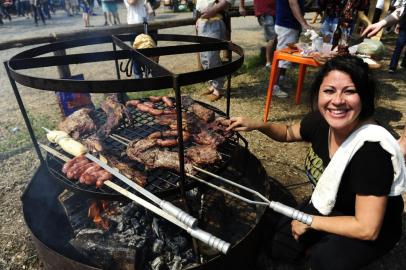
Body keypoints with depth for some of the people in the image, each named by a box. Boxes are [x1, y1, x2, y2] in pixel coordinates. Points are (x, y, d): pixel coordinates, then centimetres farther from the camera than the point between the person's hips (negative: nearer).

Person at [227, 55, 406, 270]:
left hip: (372, 229, -5)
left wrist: (309, 221, -18)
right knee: (275, 245, -1)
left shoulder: (372, 149, -35)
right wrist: (257, 125, -13)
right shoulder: (321, 120, -17)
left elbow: (367, 228, -30)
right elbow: (289, 133, 6)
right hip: (327, 207, 5)